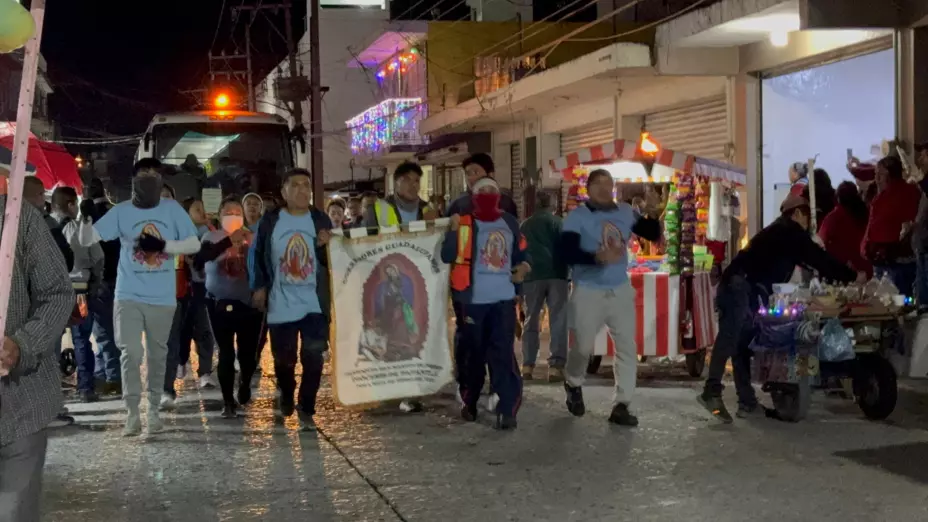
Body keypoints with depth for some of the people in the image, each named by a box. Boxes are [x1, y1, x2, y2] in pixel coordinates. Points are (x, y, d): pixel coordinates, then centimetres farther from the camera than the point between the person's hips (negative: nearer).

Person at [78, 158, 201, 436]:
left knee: (157, 355, 11)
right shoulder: (121, 211, 0)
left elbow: (195, 245, -2)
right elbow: (87, 240, -5)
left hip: (162, 297, 1)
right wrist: (86, 219, -25)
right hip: (129, 296, -1)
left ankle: (154, 410, 23)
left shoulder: (172, 209, 1)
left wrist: (163, 245, -16)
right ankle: (132, 413, 2)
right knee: (130, 353, -9)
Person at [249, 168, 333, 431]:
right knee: (283, 358, 8)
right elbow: (256, 255, 9)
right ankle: (286, 397, 37)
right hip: (280, 304, 0)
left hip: (314, 303, 0)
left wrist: (325, 246, -13)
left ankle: (306, 411, 6)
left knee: (313, 358, -5)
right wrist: (258, 286, 2)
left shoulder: (321, 220, 4)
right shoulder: (269, 221, 2)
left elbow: (332, 260, 8)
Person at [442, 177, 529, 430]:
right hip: (472, 299, -2)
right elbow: (447, 256, -9)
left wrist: (523, 266, 2)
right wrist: (454, 229, -20)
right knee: (472, 353, 8)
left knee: (502, 353, -5)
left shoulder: (509, 222, 11)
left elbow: (521, 251, 22)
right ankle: (469, 402, 25)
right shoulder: (464, 223, -1)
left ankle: (508, 409, -6)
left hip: (503, 298, 2)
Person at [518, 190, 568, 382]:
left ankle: (527, 366, 3)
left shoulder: (525, 225, 18)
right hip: (556, 274, -3)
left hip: (532, 275, 3)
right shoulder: (557, 222, 7)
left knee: (531, 320, 11)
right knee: (558, 321, -2)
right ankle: (555, 366, -11)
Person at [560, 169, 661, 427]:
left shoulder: (625, 212, 4)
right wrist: (597, 257, -37)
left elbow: (653, 234, 11)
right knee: (583, 346, 5)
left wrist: (652, 212, -11)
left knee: (627, 347, 0)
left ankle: (621, 405, 7)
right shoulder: (577, 216, -10)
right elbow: (568, 253, -21)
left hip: (621, 290, 4)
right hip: (588, 292, -4)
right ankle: (574, 385, 35)